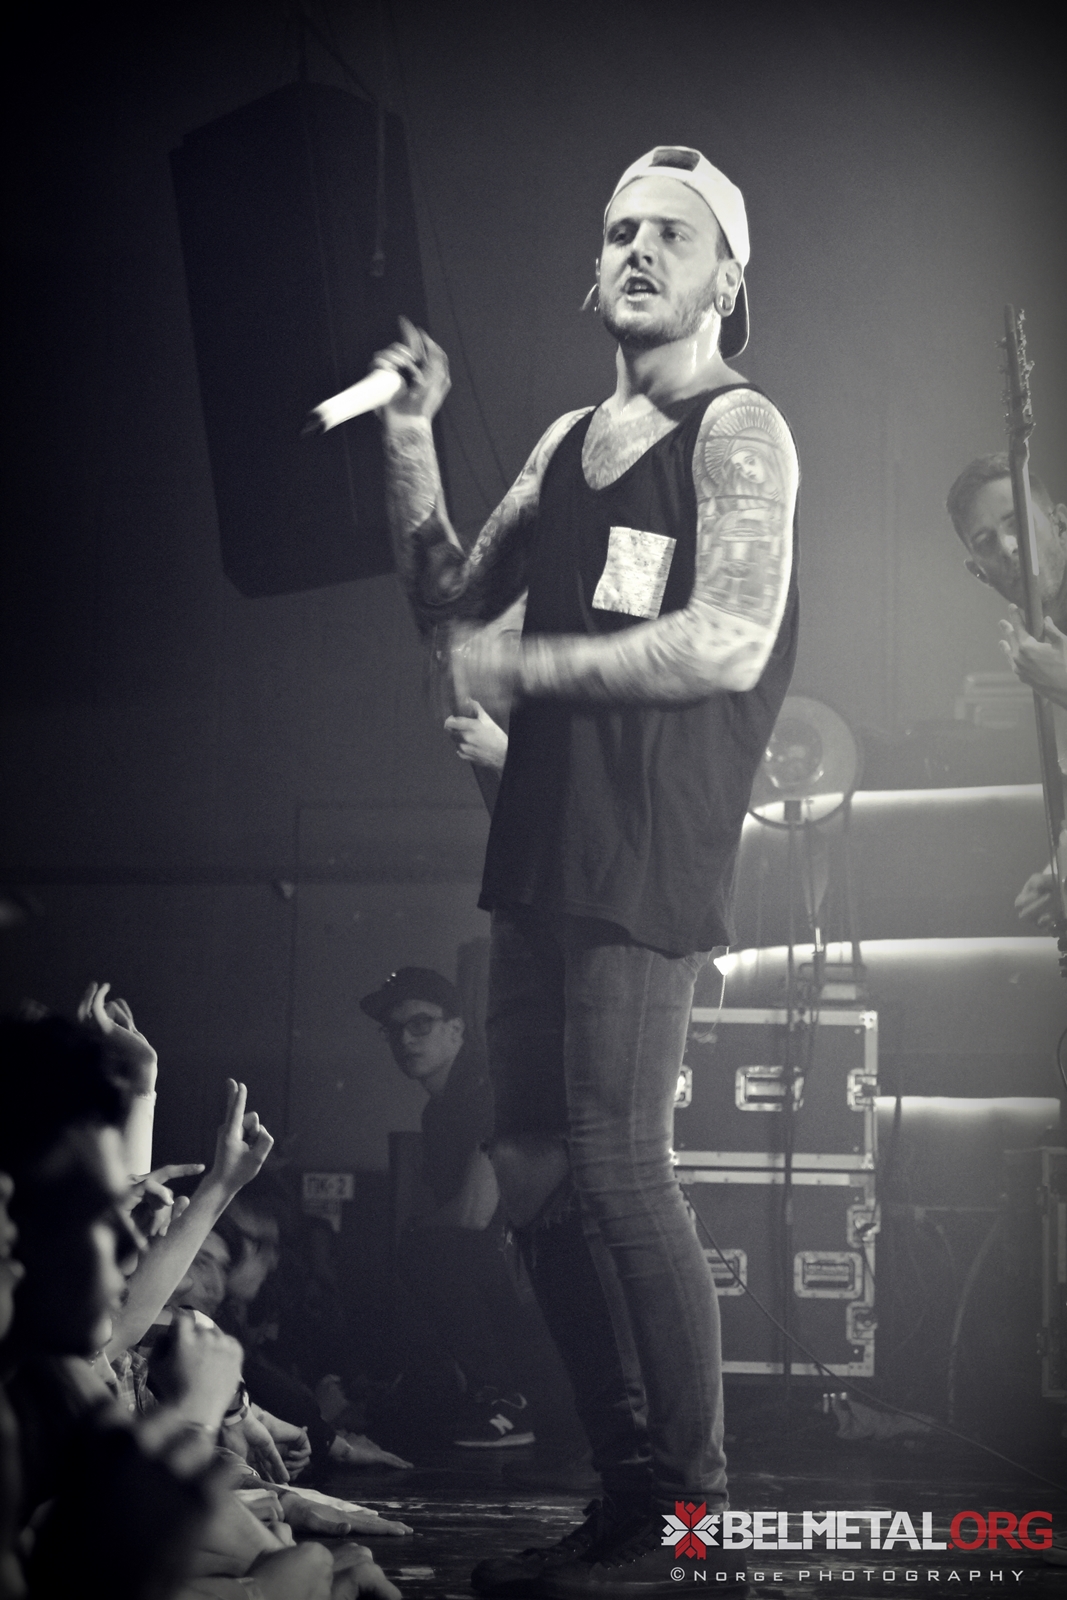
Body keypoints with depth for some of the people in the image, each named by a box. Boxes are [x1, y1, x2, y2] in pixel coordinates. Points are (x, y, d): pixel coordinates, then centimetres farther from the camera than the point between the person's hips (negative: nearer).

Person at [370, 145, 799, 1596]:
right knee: (536, 1174, 7)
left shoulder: (740, 432, -4)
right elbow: (451, 604, 19)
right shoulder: (569, 441, 19)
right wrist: (411, 441, 8)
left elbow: (728, 645, -17)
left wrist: (526, 670, -10)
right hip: (542, 847, 8)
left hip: (651, 853, -8)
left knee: (615, 1163, -12)